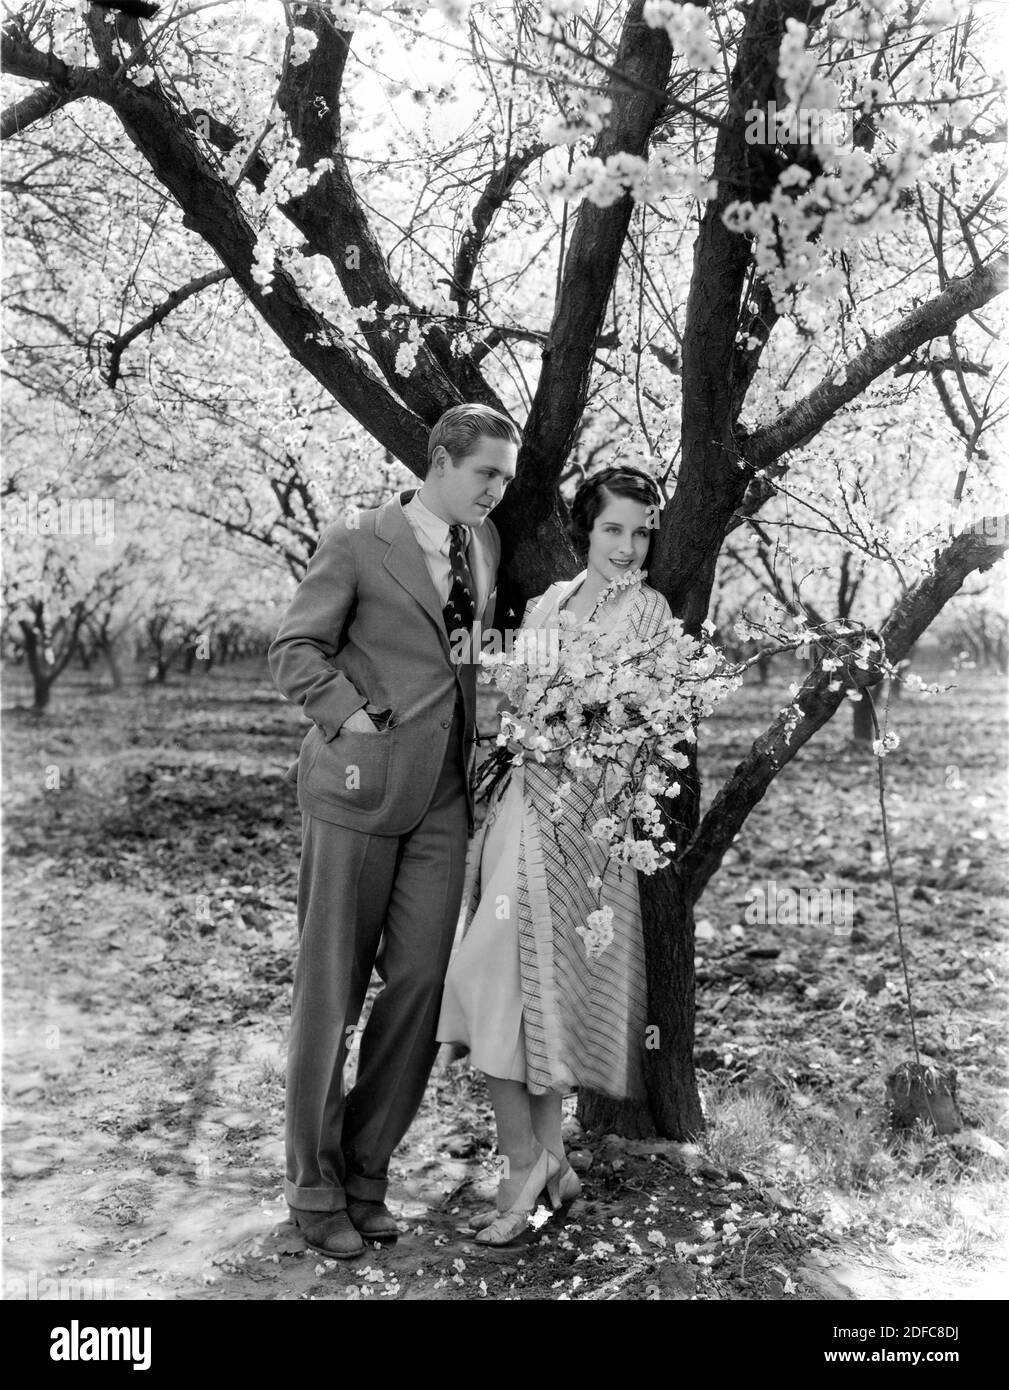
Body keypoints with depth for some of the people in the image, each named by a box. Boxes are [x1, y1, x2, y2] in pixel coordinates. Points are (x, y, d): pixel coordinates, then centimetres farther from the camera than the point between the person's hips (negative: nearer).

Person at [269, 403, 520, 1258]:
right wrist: (359, 720, -14)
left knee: (420, 983, 1)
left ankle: (366, 1172, 18)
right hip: (358, 782, -4)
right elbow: (295, 652, -3)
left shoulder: (488, 544, 14)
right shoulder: (357, 544, -2)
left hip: (445, 795, 5)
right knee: (331, 986, 3)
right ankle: (314, 1184, 17)